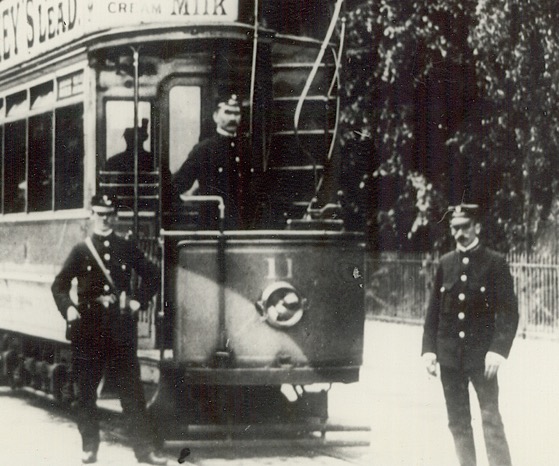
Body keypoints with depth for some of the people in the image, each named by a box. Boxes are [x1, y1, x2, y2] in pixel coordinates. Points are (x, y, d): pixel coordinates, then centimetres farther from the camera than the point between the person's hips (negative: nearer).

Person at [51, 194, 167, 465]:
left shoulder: (126, 249, 8)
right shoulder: (81, 250, 5)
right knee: (86, 390, 4)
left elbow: (151, 276, 17)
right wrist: (68, 309, -10)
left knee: (131, 389, -1)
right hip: (89, 327, 0)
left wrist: (138, 301, 4)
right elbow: (59, 285, 6)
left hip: (121, 326, 0)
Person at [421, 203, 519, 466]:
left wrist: (498, 350, -17)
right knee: (458, 422, 8)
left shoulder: (495, 263, -3)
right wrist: (429, 349, 3)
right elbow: (434, 310, 12)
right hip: (450, 356, 4)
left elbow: (509, 312, -7)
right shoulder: (445, 264, 9)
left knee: (491, 419, -7)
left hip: (481, 356, -4)